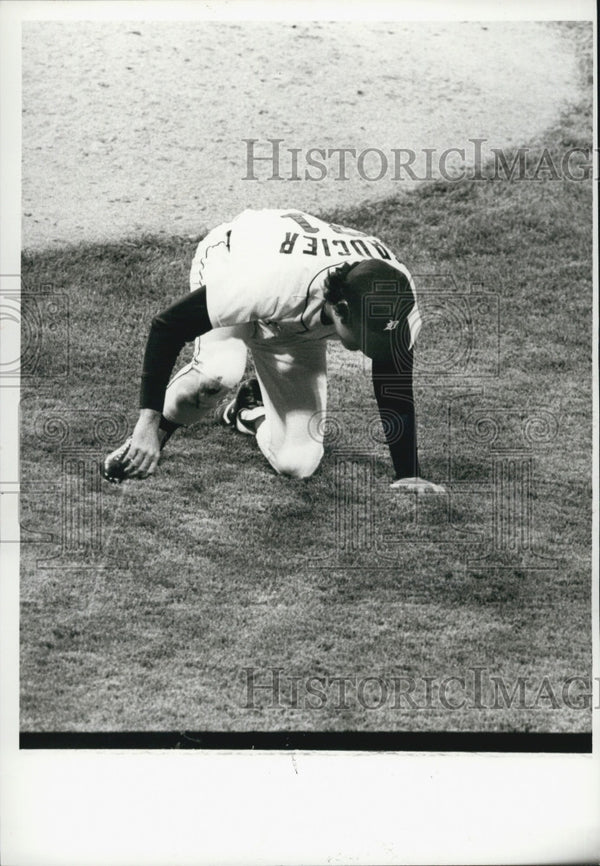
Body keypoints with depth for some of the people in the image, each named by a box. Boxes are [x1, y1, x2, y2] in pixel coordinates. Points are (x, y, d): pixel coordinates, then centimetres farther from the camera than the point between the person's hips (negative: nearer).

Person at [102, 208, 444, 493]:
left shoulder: (394, 299, -34)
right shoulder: (266, 283, -46)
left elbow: (396, 391, -19)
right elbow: (167, 326, -36)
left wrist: (409, 477, -21)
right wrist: (149, 422, -38)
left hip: (298, 327, 4)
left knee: (297, 463, -8)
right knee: (218, 373, -40)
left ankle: (249, 413, 26)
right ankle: (151, 436, -8)